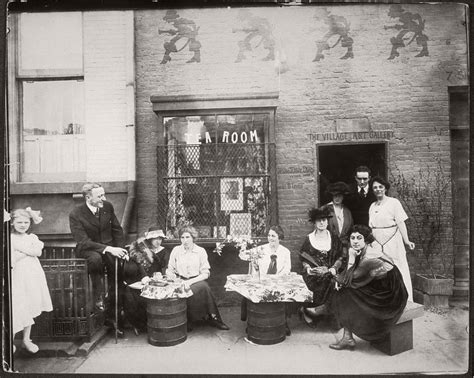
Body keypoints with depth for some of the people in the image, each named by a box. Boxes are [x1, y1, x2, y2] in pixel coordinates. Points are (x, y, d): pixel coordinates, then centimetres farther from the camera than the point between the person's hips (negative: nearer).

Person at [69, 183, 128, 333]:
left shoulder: (108, 207, -1)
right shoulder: (76, 214, -15)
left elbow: (117, 230, 6)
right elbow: (84, 241, -21)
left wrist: (120, 249, -9)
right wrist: (108, 249, -32)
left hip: (109, 246, 4)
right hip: (88, 249, -4)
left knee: (117, 267, -21)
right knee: (96, 258, -37)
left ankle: (111, 315, -7)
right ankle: (98, 297, -16)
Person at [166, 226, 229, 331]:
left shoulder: (200, 251, 3)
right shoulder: (176, 250, 7)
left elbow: (205, 274, -2)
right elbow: (169, 270, 10)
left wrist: (190, 282, -16)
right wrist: (173, 277, -13)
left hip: (197, 281, 0)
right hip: (180, 281, 0)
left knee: (204, 286, -33)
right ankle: (212, 317, -17)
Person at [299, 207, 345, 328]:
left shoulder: (334, 239, 11)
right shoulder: (308, 239, 8)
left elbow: (341, 257, 7)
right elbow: (303, 259, 8)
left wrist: (333, 269, -11)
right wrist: (308, 268, -11)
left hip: (329, 273, 2)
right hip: (313, 274, -1)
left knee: (331, 282, -29)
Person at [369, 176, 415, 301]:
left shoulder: (394, 202, -3)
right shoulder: (372, 206, 12)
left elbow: (400, 222, -9)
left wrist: (406, 241, -18)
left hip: (392, 241, -4)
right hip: (377, 243, 5)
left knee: (397, 272, -1)